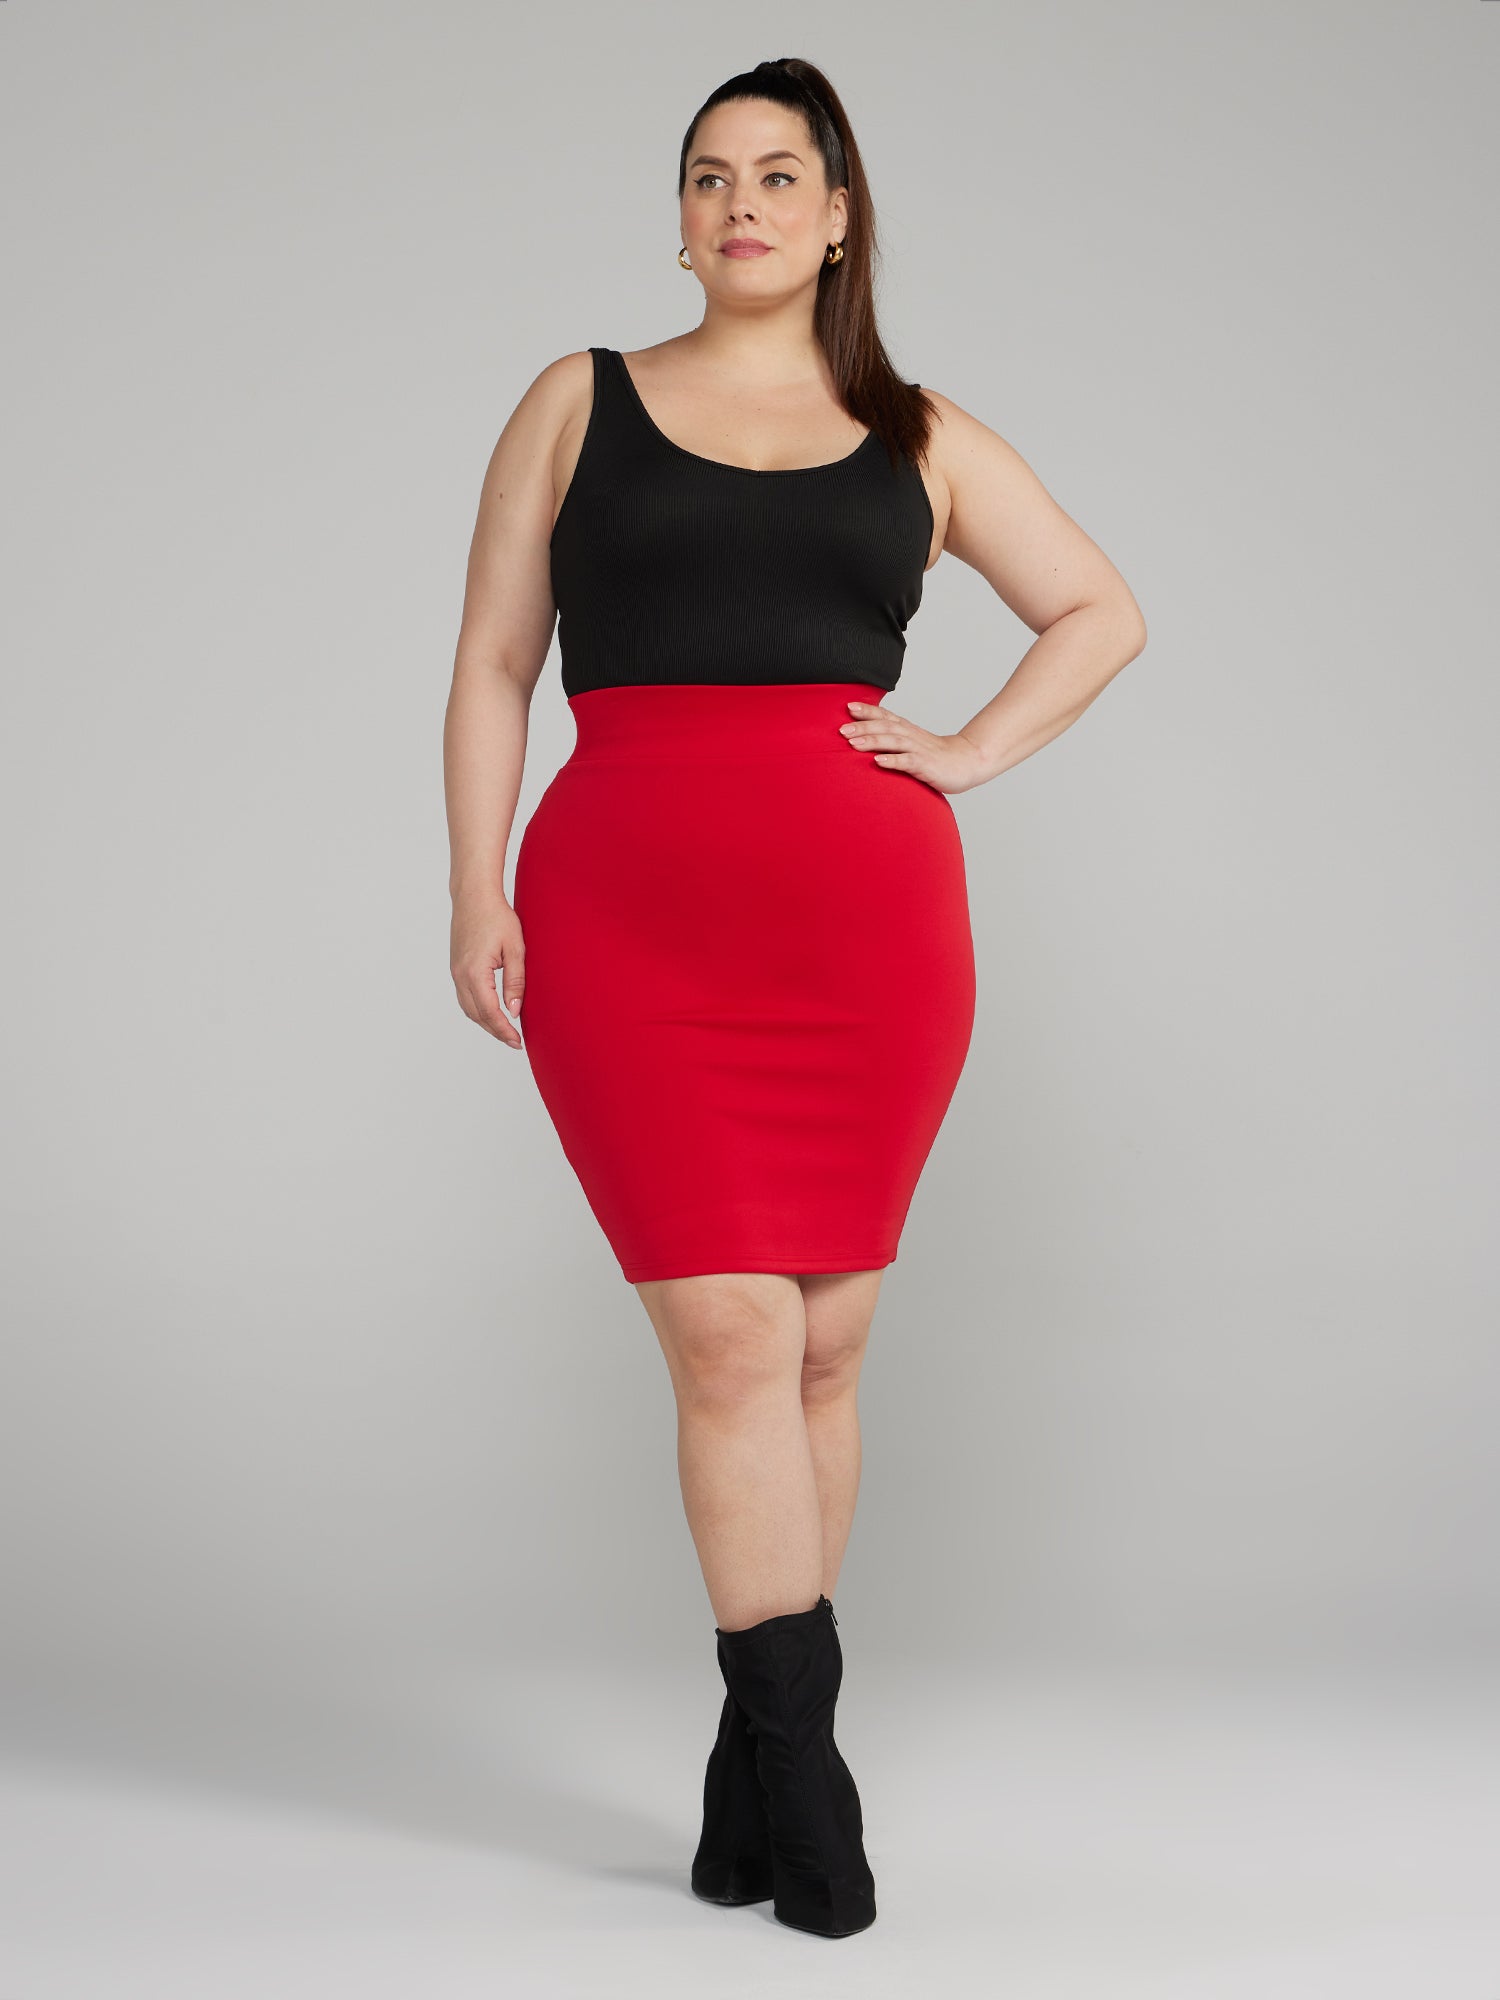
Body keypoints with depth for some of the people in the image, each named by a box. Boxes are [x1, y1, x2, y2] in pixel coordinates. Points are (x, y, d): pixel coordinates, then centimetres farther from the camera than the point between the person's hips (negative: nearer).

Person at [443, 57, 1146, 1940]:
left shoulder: (920, 438, 15)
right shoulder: (579, 402, 14)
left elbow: (1101, 612, 22)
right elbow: (491, 668, 10)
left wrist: (977, 751, 5)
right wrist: (475, 893, -2)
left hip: (868, 911, 2)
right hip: (628, 919, -1)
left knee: (821, 1346, 4)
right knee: (730, 1339, -9)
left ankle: (749, 1758, 17)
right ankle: (805, 1762, -1)